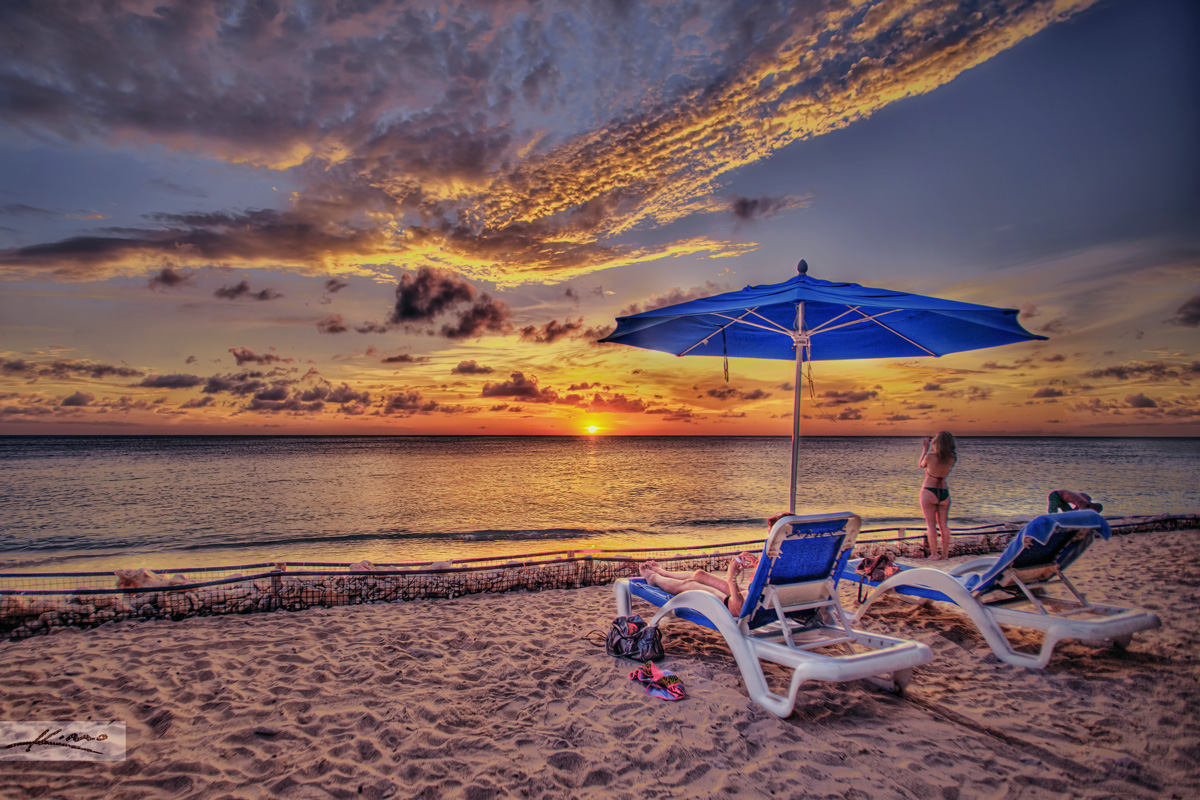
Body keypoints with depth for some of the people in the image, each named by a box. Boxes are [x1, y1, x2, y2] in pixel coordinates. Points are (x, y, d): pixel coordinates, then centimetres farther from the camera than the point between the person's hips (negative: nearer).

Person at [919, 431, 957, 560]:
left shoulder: (930, 457, -19)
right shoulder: (952, 458, -6)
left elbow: (920, 465, 3)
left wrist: (925, 449, 12)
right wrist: (931, 448, 21)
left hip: (929, 492, -4)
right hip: (944, 492, 4)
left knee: (931, 524, 1)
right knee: (944, 525, 11)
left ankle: (933, 554, 1)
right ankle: (945, 553, 13)